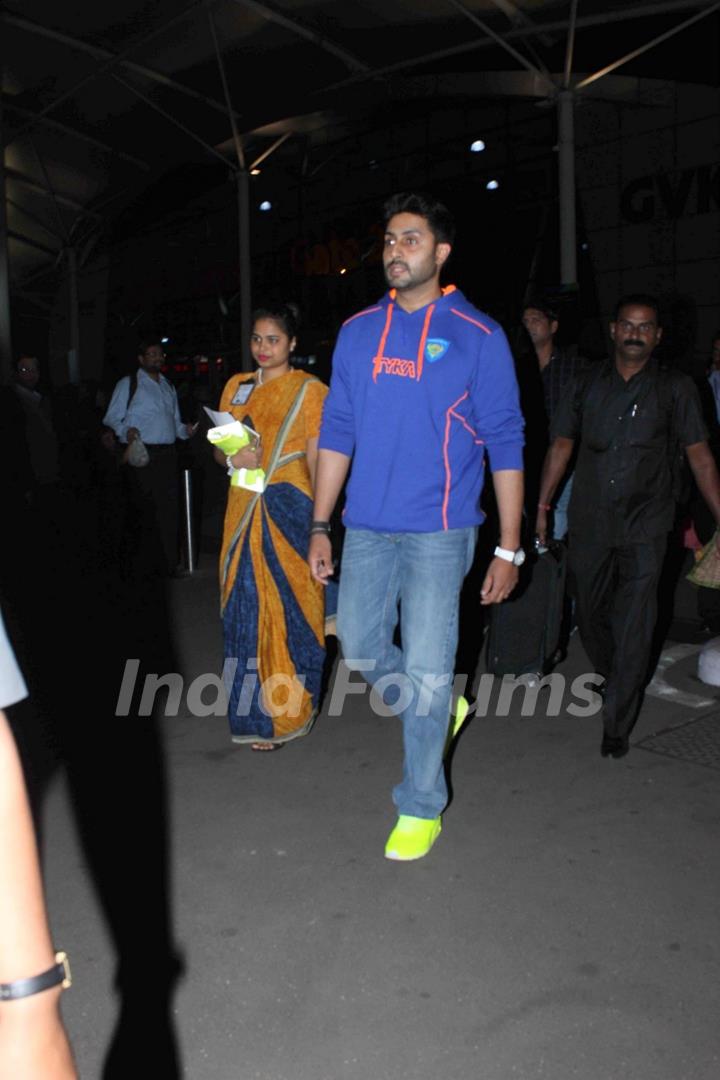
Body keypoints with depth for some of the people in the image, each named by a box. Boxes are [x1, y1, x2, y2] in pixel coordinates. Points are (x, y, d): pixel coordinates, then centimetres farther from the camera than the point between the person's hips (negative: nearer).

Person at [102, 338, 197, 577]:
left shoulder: (168, 387, 23)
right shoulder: (128, 384, 4)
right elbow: (111, 419, -1)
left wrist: (185, 430, 6)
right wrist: (126, 431, -21)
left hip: (167, 454, 5)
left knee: (169, 510, 5)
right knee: (146, 510, -3)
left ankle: (168, 562, 12)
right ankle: (148, 564, 7)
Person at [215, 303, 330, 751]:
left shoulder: (310, 390, -1)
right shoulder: (237, 386, 14)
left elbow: (316, 461, -5)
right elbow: (219, 447, 16)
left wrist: (317, 523, -11)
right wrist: (233, 459, -8)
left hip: (289, 509, -5)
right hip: (245, 510, 5)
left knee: (290, 609, -1)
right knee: (246, 609, 6)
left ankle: (287, 713, 12)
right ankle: (256, 712, 20)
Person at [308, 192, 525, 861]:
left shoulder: (477, 336, -4)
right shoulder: (358, 332, 8)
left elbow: (505, 445, -4)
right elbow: (336, 431, 10)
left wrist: (509, 548, -7)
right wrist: (320, 526, 7)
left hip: (439, 531, -4)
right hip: (366, 528, 5)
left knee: (426, 670, 1)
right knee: (360, 650, 11)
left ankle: (420, 806, 20)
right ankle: (438, 709, 39)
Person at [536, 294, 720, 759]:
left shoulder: (676, 388, 2)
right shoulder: (587, 386, 8)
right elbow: (561, 447, 10)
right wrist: (541, 506, 6)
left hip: (645, 529, -2)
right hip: (589, 524, 3)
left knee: (634, 629, -2)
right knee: (591, 615, 13)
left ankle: (617, 725, 9)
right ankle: (612, 681, 40)